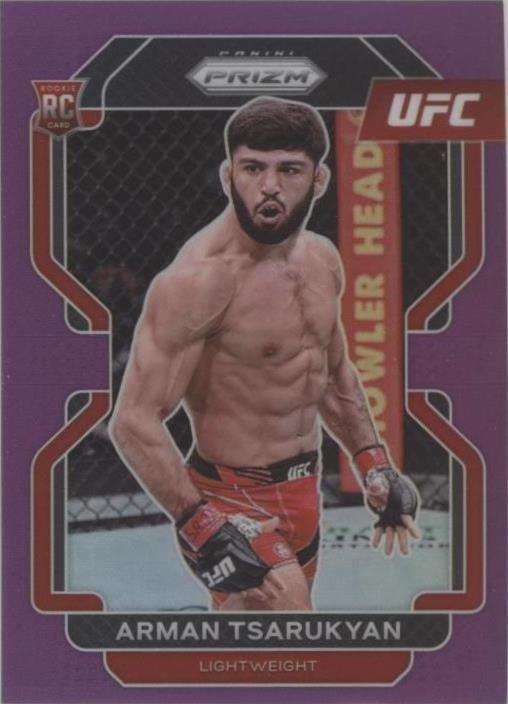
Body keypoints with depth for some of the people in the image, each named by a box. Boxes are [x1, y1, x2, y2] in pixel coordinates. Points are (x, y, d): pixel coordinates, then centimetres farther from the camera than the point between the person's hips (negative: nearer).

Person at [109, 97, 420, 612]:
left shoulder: (322, 260, 4)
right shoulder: (200, 279, -22)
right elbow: (134, 422, -25)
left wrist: (374, 465, 16)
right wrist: (204, 527, -30)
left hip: (302, 490, 8)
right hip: (234, 502, -8)